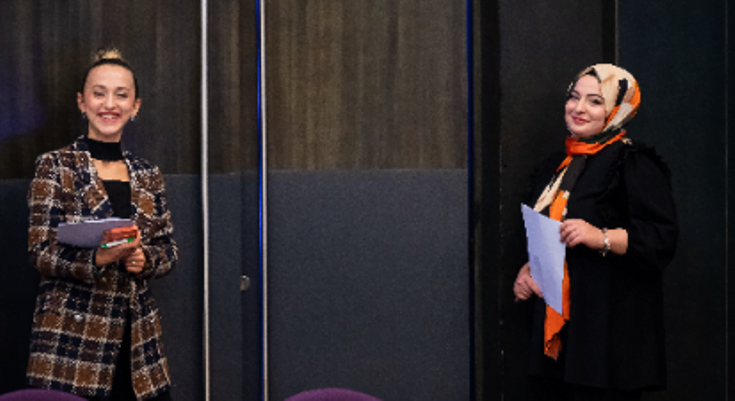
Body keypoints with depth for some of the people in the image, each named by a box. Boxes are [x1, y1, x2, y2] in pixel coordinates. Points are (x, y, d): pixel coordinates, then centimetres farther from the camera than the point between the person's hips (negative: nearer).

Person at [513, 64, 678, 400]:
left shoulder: (635, 165, -6)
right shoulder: (557, 166, 19)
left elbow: (662, 238, -15)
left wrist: (602, 238, -26)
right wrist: (528, 270, 14)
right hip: (555, 322, 7)